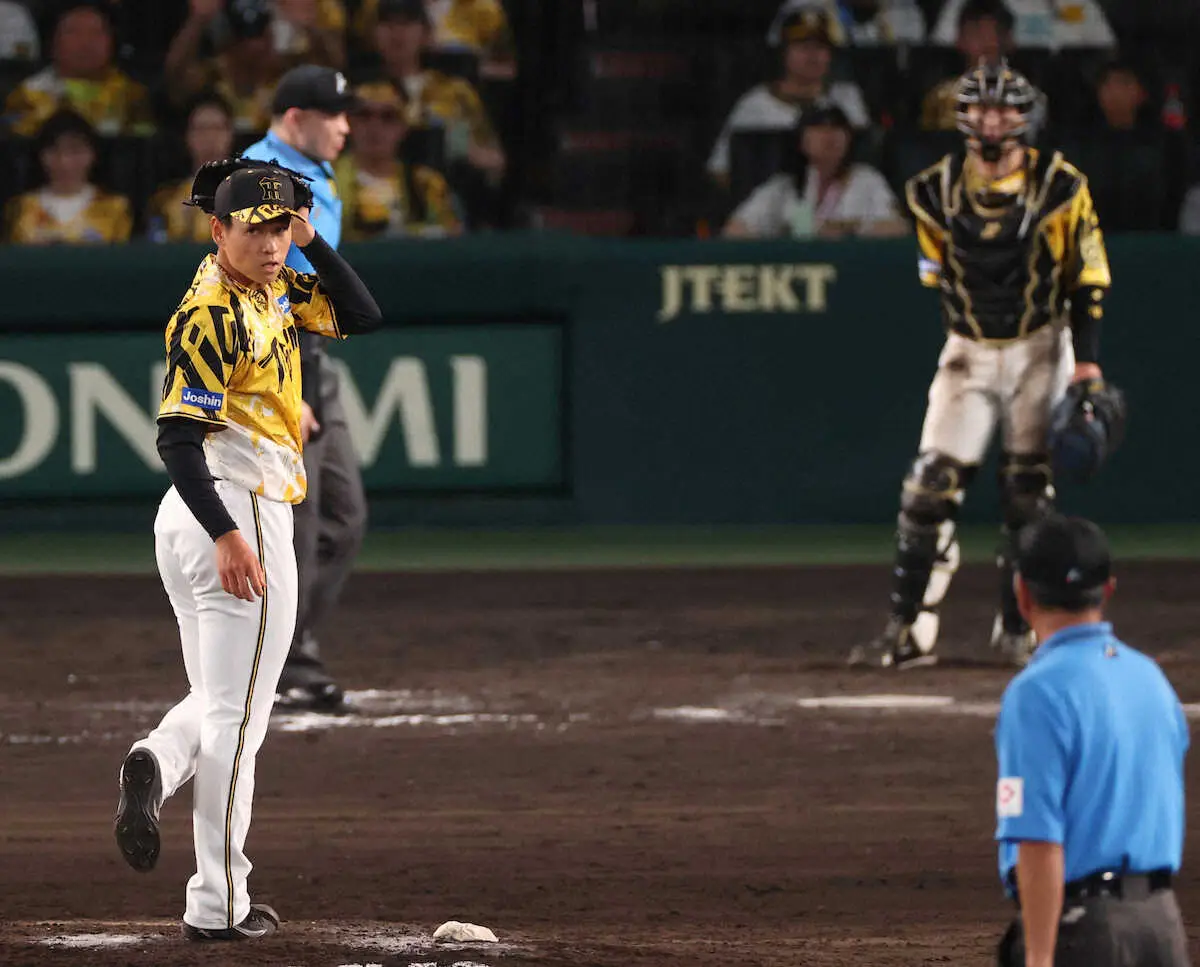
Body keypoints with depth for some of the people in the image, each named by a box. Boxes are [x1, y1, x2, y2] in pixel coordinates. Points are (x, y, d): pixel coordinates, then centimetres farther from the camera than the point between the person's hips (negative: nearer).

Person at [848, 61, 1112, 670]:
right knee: (930, 485, -9)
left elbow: (1088, 279, -4)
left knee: (1028, 492, 1)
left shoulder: (1060, 188, -8)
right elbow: (937, 276, 10)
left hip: (1040, 350, -1)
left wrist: (1087, 363, -10)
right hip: (968, 350, 1)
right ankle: (909, 631, -7)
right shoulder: (937, 192, -3)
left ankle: (1016, 631, 12)